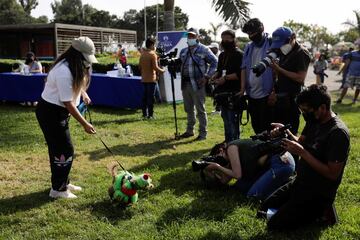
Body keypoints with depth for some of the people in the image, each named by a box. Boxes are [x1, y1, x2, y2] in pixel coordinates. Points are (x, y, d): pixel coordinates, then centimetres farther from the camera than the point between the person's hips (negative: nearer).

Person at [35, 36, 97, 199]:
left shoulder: (74, 67, 3)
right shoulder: (64, 72, -28)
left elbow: (76, 83, 27)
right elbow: (67, 102, -25)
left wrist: (83, 93, 8)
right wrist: (84, 124, -21)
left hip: (58, 112, 10)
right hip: (50, 113, -10)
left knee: (59, 149, 17)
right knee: (65, 150, -5)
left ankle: (63, 182, 29)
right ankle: (58, 189, 7)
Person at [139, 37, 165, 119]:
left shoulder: (142, 54, 9)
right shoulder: (153, 54, -12)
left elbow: (140, 66, 14)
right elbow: (155, 67, -18)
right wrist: (162, 70, -3)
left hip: (144, 79, 7)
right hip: (151, 79, -7)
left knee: (145, 96, 12)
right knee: (151, 97, -2)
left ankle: (145, 114, 15)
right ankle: (150, 115, -1)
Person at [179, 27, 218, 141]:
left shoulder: (204, 50, -5)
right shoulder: (183, 51, 14)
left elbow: (215, 63, -7)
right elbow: (180, 64, 24)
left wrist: (207, 76, -12)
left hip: (198, 84, -6)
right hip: (185, 83, 6)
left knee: (200, 109, -2)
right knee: (188, 109, 15)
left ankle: (203, 132, 6)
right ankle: (189, 130, 27)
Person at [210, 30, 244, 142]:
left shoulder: (239, 54, -8)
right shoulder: (222, 55, 19)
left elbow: (240, 74, -17)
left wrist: (226, 78, -21)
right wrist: (215, 76, 7)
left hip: (233, 92, -9)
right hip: (222, 92, 9)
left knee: (233, 121, -8)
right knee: (226, 119, 15)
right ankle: (228, 142, 24)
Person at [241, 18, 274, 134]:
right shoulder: (248, 47, 12)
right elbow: (244, 68, 13)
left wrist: (274, 91, -16)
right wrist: (243, 88, 4)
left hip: (266, 94, -7)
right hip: (252, 94, 7)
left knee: (266, 128, 0)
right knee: (256, 126, 16)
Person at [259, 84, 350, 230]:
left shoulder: (338, 133, -26)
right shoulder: (314, 121, 0)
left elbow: (332, 174, -26)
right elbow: (301, 142, 11)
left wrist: (302, 152, -28)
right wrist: (287, 133, -10)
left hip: (318, 194, -9)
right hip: (300, 183, 9)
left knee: (274, 225, -10)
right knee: (265, 208, 15)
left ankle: (321, 211, 3)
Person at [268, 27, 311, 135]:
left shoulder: (301, 53, -11)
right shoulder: (284, 52, 14)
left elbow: (300, 78, -19)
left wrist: (279, 69, -18)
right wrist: (275, 92, 9)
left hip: (292, 99, -8)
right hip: (280, 98, 8)